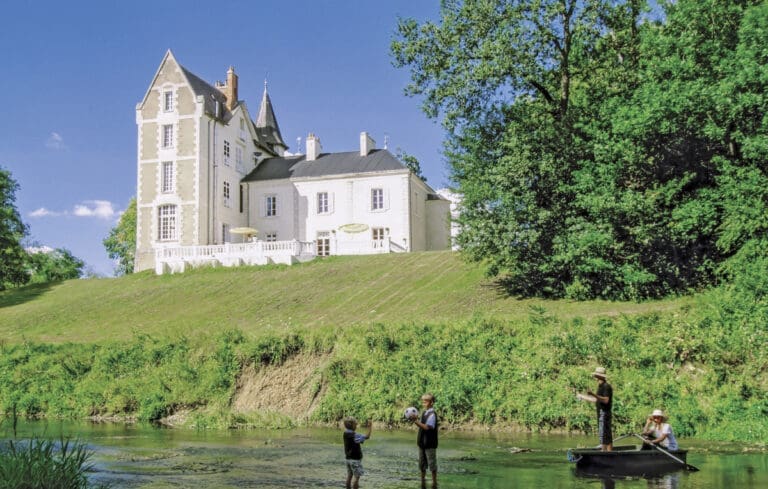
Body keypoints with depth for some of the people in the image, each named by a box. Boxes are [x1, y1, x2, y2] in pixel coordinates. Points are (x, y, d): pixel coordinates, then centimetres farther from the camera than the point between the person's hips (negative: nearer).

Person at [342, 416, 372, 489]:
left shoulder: (346, 433, 2)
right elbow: (367, 436, -21)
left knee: (349, 475, 13)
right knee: (356, 476, -2)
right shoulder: (354, 435, -21)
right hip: (355, 459, -8)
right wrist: (370, 427, -13)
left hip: (348, 458, 8)